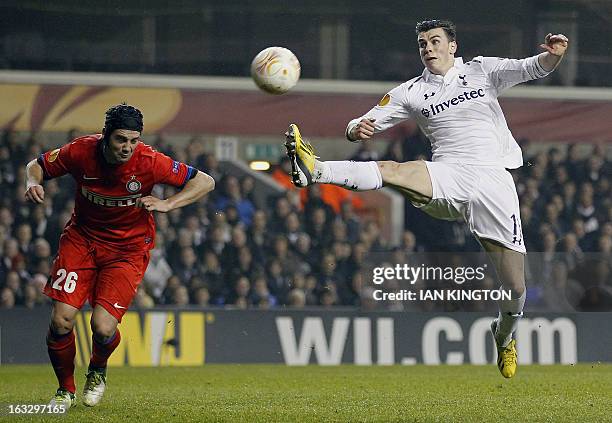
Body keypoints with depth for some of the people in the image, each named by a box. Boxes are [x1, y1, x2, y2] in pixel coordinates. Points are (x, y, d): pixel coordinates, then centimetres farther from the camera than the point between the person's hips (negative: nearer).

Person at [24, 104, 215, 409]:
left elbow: (205, 182, -13)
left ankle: (98, 371, 21)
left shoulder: (148, 161, -20)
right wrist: (33, 183, -20)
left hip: (129, 248, -2)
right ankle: (65, 390, 16)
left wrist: (167, 204, -26)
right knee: (61, 320, -13)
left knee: (103, 327, -17)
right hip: (82, 238, 2)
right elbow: (37, 165, 3)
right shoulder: (81, 151, -16)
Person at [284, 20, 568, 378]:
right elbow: (367, 123, 9)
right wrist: (357, 129, -17)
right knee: (393, 171, -32)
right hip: (448, 178, 1)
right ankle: (316, 171, -51)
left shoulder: (482, 70, 12)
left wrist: (553, 55, -20)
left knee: (515, 289, -3)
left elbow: (533, 69, 3)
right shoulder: (411, 92, 13)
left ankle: (505, 338, 27)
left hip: (494, 180, 0)